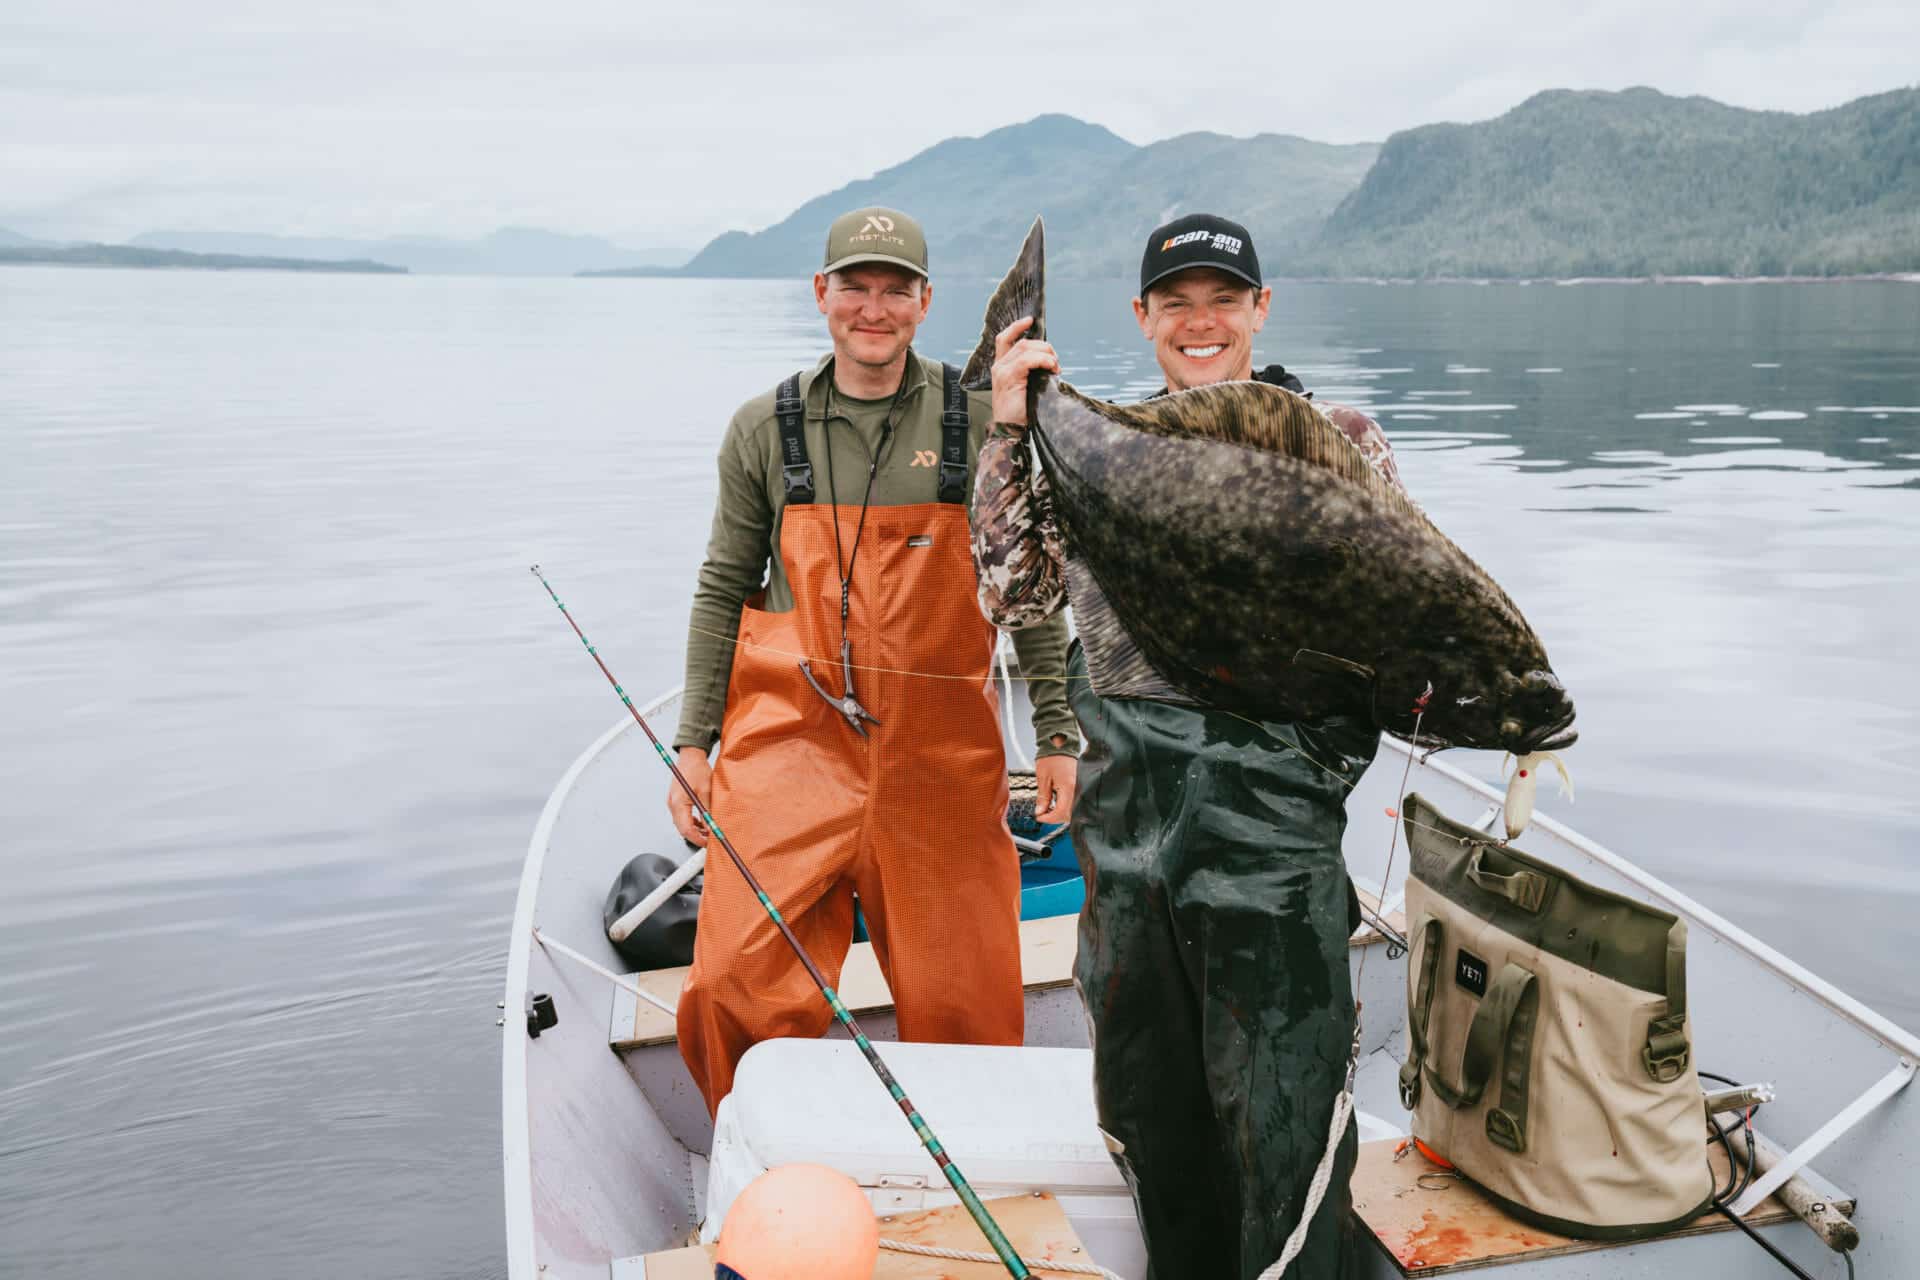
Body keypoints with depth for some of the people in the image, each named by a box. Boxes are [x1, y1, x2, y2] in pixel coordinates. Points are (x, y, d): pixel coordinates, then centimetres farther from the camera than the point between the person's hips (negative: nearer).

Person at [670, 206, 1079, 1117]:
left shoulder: (981, 422, 4)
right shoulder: (765, 429, 7)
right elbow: (724, 590, 11)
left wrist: (1056, 733, 5)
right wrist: (693, 740, 6)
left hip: (941, 751, 0)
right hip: (790, 735, 1)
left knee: (964, 1005, 5)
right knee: (739, 989, -7)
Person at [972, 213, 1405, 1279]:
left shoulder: (1336, 441, 2)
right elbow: (1015, 598, 0)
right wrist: (1011, 435, -9)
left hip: (1273, 836, -3)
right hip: (1126, 827, 4)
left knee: (1281, 1128, 4)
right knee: (1147, 1111, 19)